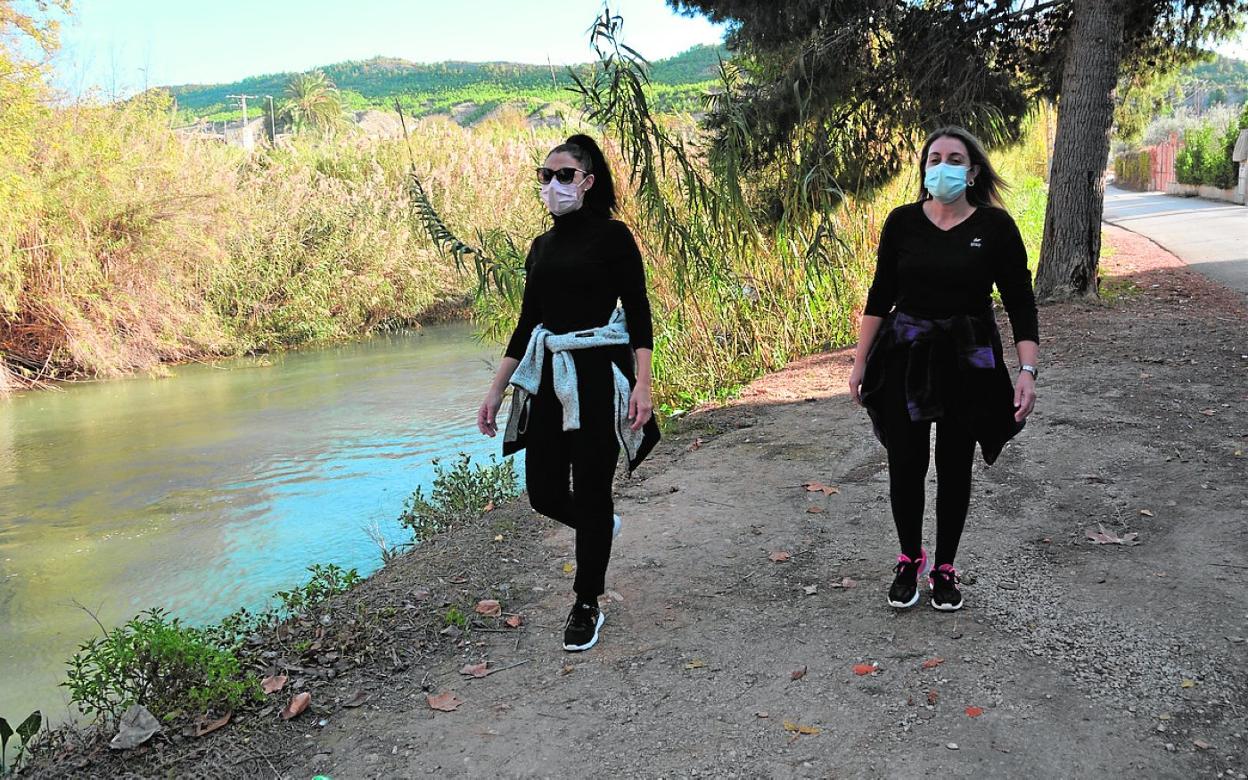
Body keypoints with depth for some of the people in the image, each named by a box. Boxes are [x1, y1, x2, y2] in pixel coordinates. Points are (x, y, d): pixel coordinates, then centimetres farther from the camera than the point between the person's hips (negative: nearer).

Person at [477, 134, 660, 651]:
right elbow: (527, 324, 16)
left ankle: (587, 606, 17)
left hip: (598, 375, -6)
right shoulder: (542, 246, 13)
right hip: (548, 377, 6)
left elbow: (638, 313, -8)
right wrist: (496, 391, 14)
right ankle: (599, 526, 40)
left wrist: (642, 384, -18)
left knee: (591, 490, 0)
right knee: (544, 493, 6)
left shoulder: (612, 236, -4)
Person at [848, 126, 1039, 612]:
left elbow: (1020, 302, -6)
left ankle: (945, 569, 27)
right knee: (905, 467, 4)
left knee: (954, 468, 9)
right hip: (905, 358, 1)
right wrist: (860, 363, 3)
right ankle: (909, 560, 28)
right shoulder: (902, 222, -2)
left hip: (967, 363, -1)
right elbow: (880, 296, 4)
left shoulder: (995, 226, -6)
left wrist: (1028, 370, -16)